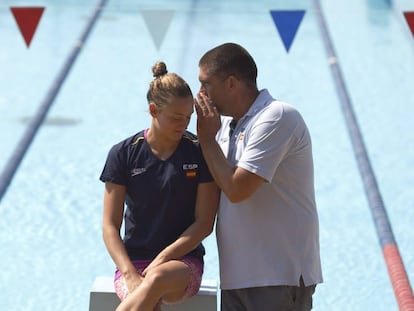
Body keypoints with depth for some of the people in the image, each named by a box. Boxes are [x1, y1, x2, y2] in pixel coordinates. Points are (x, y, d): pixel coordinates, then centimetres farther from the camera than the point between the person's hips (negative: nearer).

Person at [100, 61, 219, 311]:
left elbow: (204, 223, -1)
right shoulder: (124, 154, 1)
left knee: (157, 279, -39)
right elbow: (110, 226, -1)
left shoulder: (200, 153, 0)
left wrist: (162, 259, -14)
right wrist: (130, 274, -18)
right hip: (133, 261, 1)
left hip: (184, 262, 0)